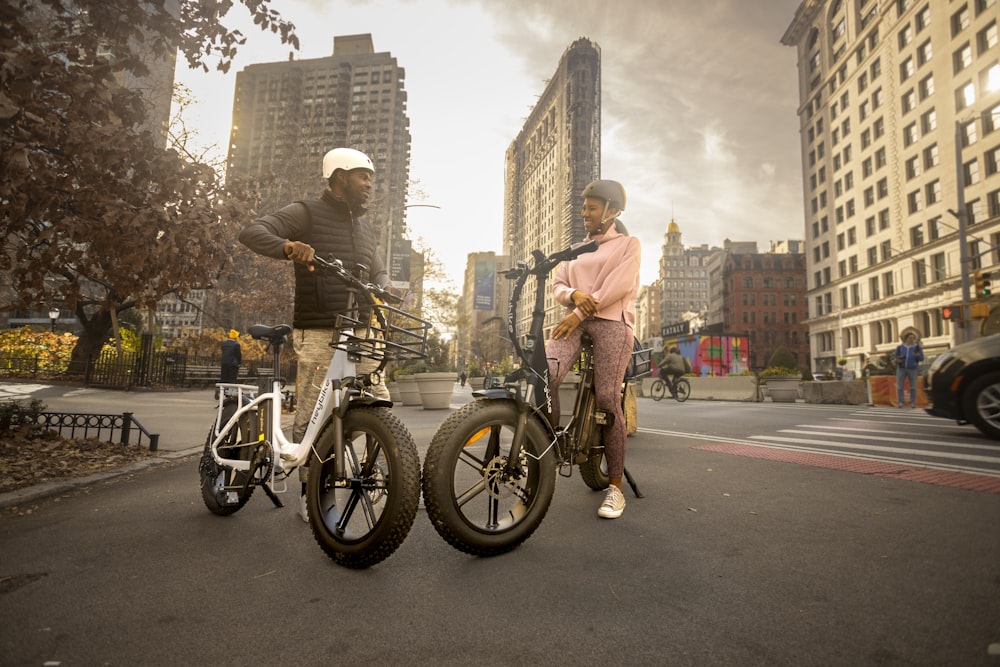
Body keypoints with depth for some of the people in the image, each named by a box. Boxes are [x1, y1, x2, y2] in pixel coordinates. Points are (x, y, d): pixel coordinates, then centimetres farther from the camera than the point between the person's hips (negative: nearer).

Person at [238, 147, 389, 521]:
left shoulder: (364, 228, 22)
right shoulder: (307, 214, 0)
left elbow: (378, 271, 27)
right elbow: (251, 232, -9)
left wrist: (380, 290, 3)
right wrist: (287, 245, -31)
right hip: (318, 333, -6)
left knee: (380, 402, 1)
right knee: (310, 414, -2)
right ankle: (309, 492, 12)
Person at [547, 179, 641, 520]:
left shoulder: (628, 244, 13)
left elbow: (619, 285, -4)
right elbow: (558, 284, 16)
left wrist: (580, 312, -13)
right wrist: (574, 294, -8)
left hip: (611, 321, -4)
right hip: (575, 320, 4)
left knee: (607, 399, -14)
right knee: (544, 374, -26)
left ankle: (615, 488, -4)